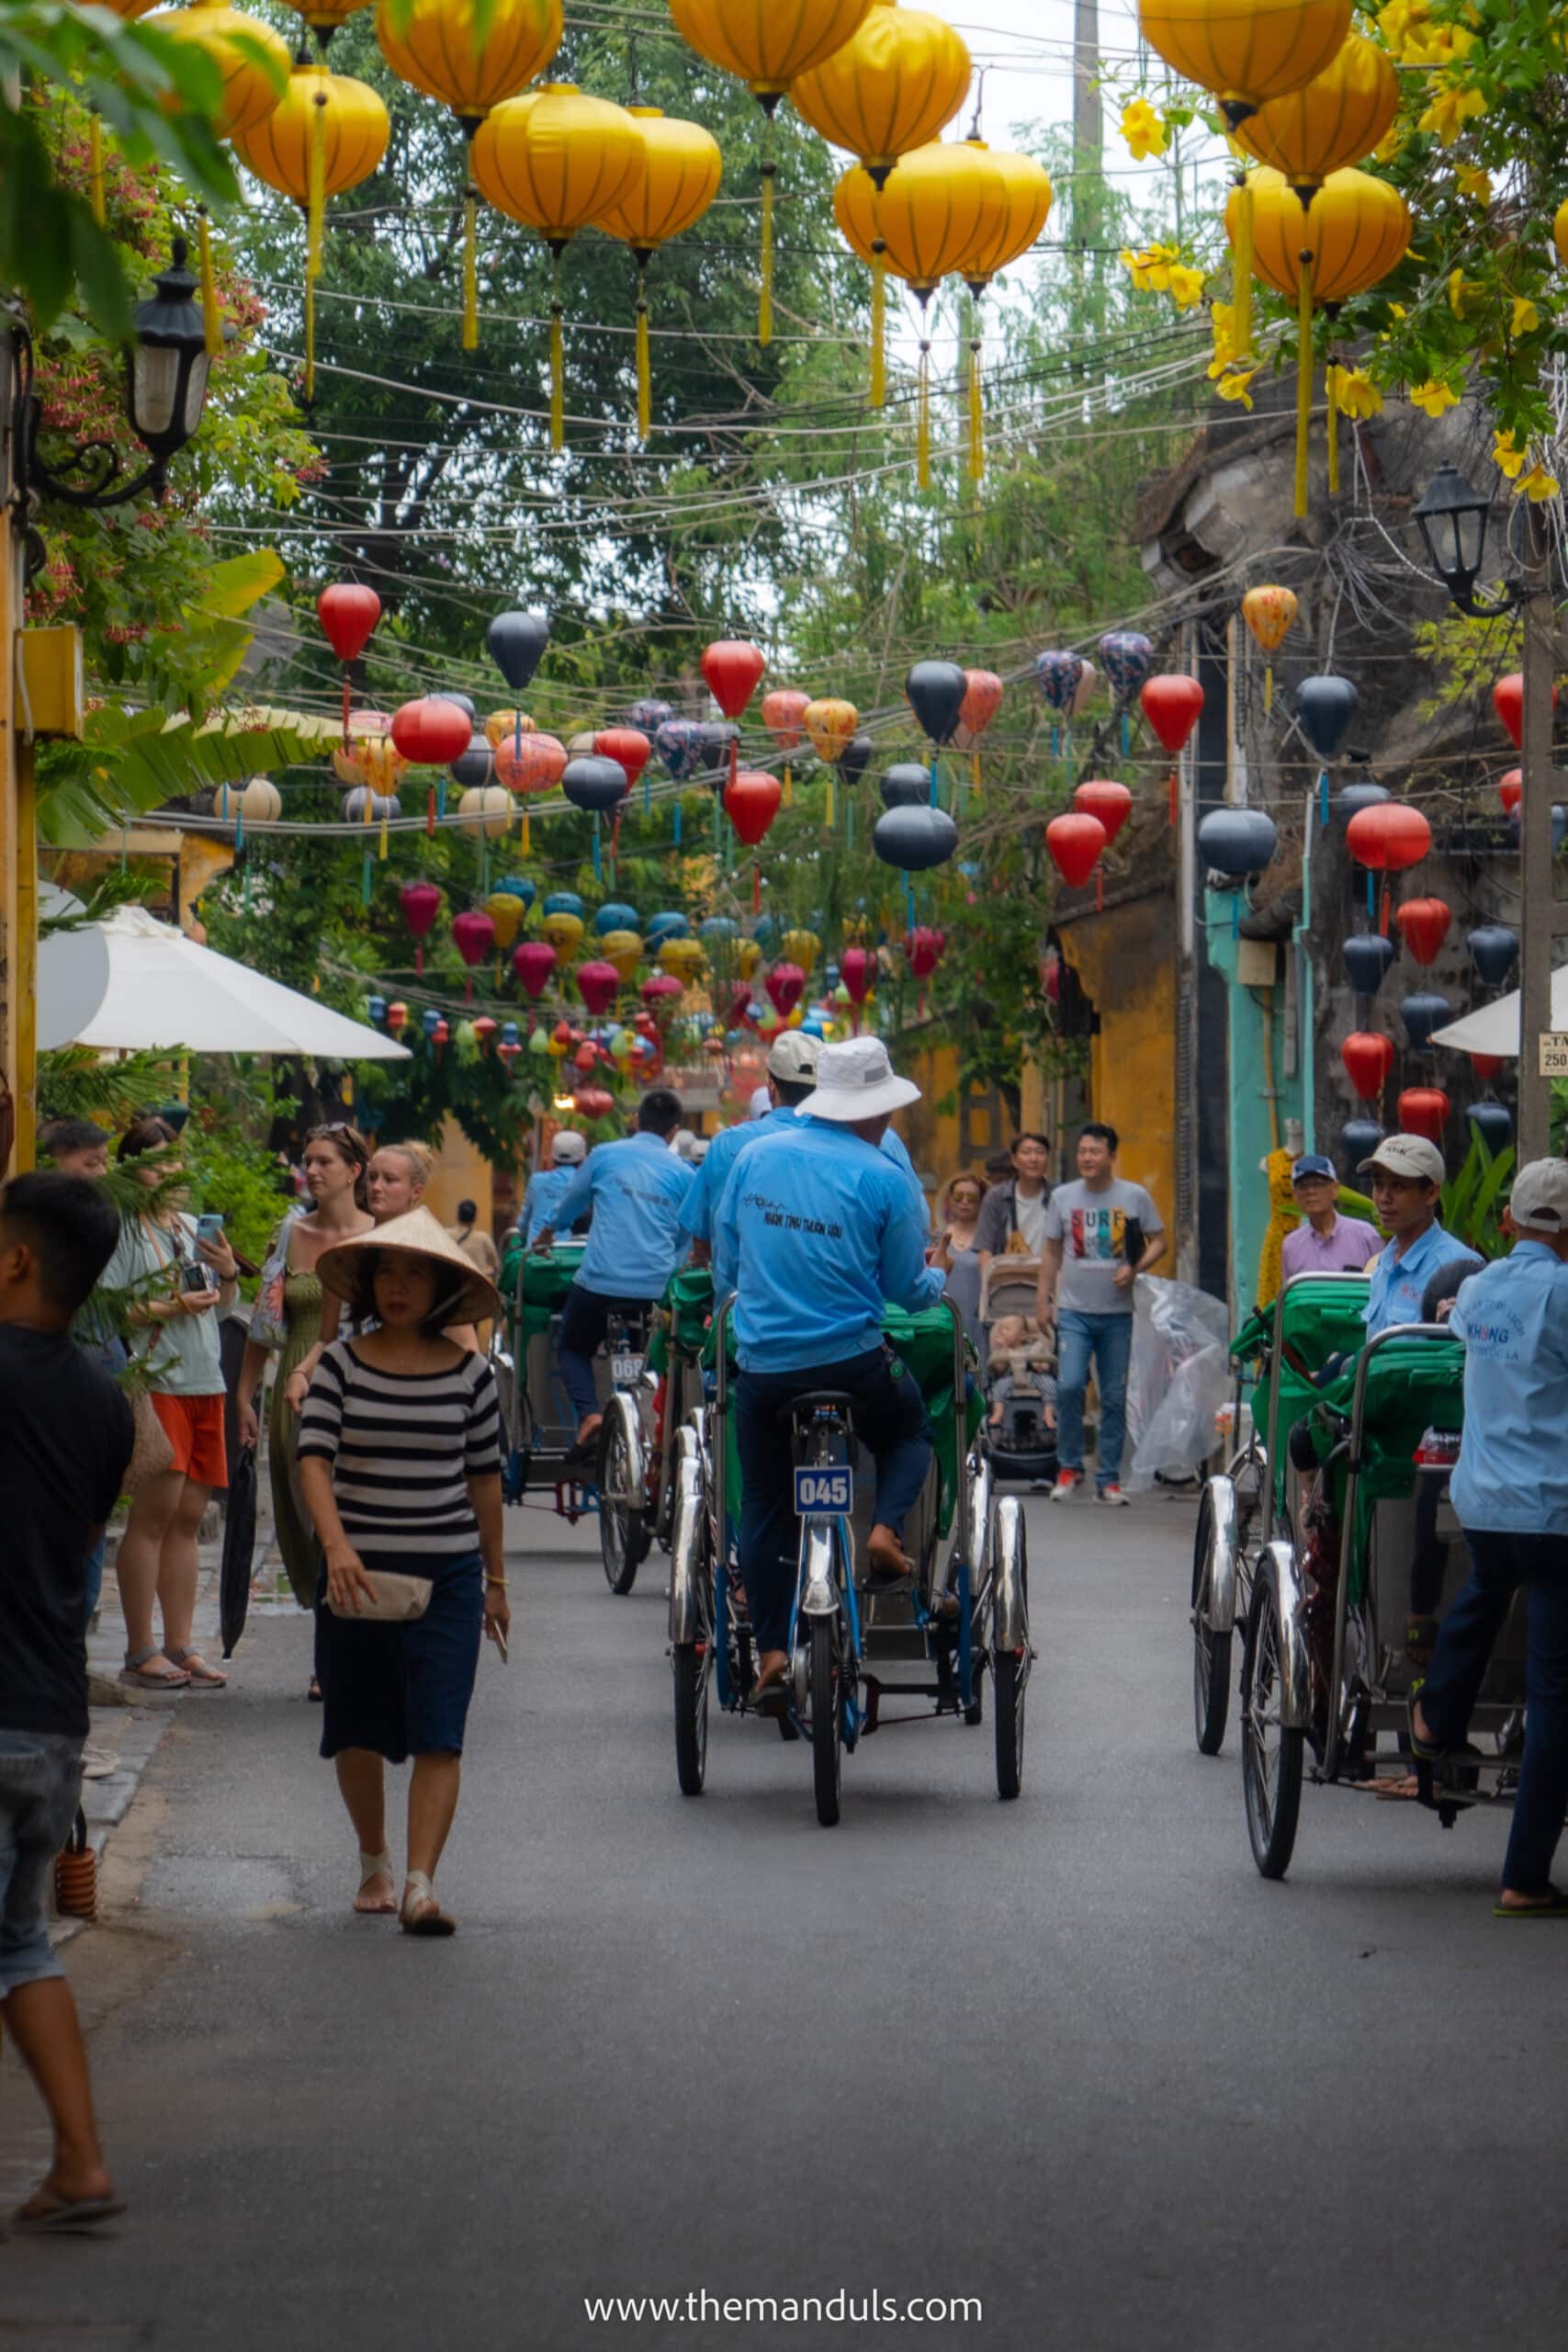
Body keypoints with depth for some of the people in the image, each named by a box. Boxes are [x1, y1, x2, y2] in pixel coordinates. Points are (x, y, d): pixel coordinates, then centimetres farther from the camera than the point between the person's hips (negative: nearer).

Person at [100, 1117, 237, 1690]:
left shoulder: (193, 1228, 19)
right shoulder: (123, 1229, -4)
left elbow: (220, 1309, 26)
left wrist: (228, 1275, 6)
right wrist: (170, 1308, -17)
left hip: (204, 1383, 7)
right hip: (154, 1380, -7)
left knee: (187, 1517, 7)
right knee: (155, 1510, -12)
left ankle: (180, 1647, 11)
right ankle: (139, 1653, -9)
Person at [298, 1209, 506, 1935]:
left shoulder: (469, 1372, 1)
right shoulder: (342, 1364, -1)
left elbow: (484, 1477, 9)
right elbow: (314, 1458, -10)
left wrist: (495, 1580, 13)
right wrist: (336, 1545, -26)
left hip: (447, 1574, -1)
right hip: (357, 1569, 1)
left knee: (439, 1734, -11)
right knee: (359, 1731, 11)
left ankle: (420, 1883, -15)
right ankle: (374, 1864, 31)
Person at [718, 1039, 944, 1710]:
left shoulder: (755, 1156, 2)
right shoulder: (881, 1178, -8)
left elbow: (726, 1252, 13)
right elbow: (906, 1289, -2)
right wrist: (937, 1278, 21)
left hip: (763, 1361, 3)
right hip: (853, 1361, -2)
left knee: (765, 1508, 14)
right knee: (911, 1433, 28)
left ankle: (771, 1653, 10)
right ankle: (885, 1528, 3)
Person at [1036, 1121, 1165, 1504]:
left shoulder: (1135, 1197, 1)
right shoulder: (1062, 1197, 6)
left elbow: (1158, 1242, 7)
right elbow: (1051, 1251, 13)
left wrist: (1135, 1269, -12)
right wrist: (1042, 1299, 7)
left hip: (1117, 1312, 0)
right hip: (1074, 1310, 0)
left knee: (1115, 1397, 3)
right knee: (1069, 1385, -15)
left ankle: (1108, 1479, 10)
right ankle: (1069, 1466, 3)